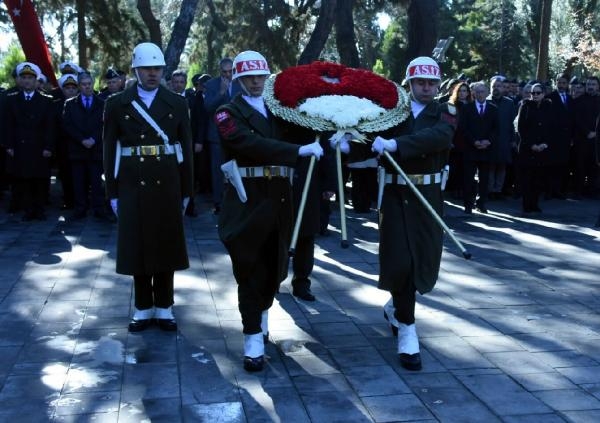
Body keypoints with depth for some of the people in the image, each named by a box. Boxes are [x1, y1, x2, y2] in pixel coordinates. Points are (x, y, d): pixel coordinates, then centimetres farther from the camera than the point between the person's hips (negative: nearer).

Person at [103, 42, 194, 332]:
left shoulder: (177, 104, 5)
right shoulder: (116, 104, 3)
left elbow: (186, 149, 5)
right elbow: (110, 150, 3)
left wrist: (186, 191, 2)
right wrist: (112, 193, -1)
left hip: (167, 185, 1)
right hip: (132, 187, 0)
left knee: (166, 245, 7)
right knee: (137, 247, 6)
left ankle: (164, 307, 19)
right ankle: (143, 307, 19)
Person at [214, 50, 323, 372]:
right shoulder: (228, 113, -2)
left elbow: (299, 135, 6)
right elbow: (253, 145, -19)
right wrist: (299, 151, -26)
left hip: (279, 198, 5)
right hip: (247, 200, -5)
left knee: (275, 264, 13)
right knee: (250, 267, -2)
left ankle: (262, 314, 37)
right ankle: (253, 339, 3)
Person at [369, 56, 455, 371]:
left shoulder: (445, 113, 2)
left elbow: (439, 136, -20)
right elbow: (373, 142, -5)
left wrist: (396, 144, -33)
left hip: (428, 196, 2)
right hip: (395, 194, -1)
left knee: (424, 259, 8)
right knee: (400, 260, -8)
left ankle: (395, 306, 37)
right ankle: (407, 330, 5)